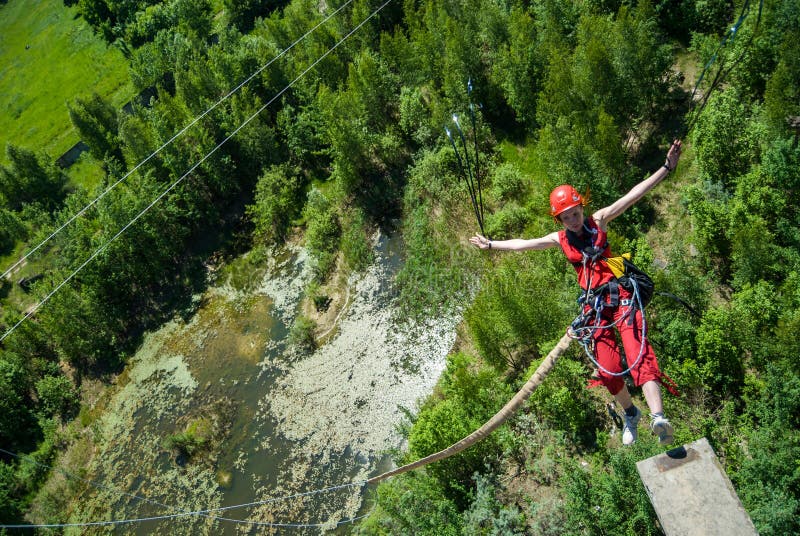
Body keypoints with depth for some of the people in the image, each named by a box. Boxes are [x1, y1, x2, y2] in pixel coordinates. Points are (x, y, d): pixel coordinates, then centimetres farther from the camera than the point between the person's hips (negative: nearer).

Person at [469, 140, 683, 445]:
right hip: (594, 304, 3)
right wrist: (491, 245, 27)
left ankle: (658, 416, -32)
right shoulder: (560, 240, 11)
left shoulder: (599, 221, 3)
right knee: (607, 369, -1)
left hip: (621, 295, -3)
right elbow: (522, 244, 21)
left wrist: (666, 168, -9)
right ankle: (630, 414, 24)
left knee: (638, 351, -21)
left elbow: (633, 195, -3)